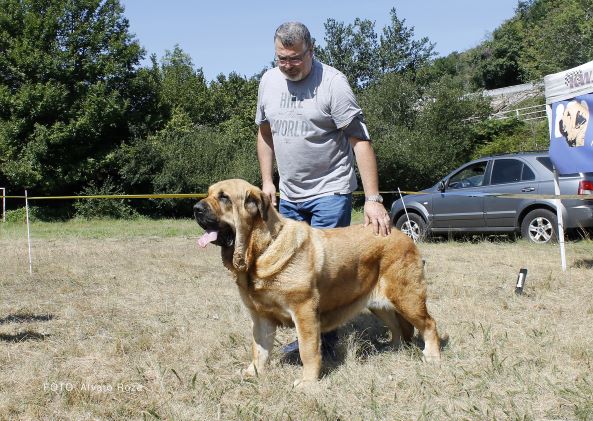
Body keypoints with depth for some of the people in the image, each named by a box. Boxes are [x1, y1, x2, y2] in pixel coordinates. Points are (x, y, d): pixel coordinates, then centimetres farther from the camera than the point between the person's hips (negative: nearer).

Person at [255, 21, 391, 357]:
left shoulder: (333, 83, -16)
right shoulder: (269, 81, 3)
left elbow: (360, 141, -19)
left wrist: (373, 199, -25)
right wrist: (267, 181, 8)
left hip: (331, 192, -6)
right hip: (289, 194, 6)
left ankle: (327, 339, 4)